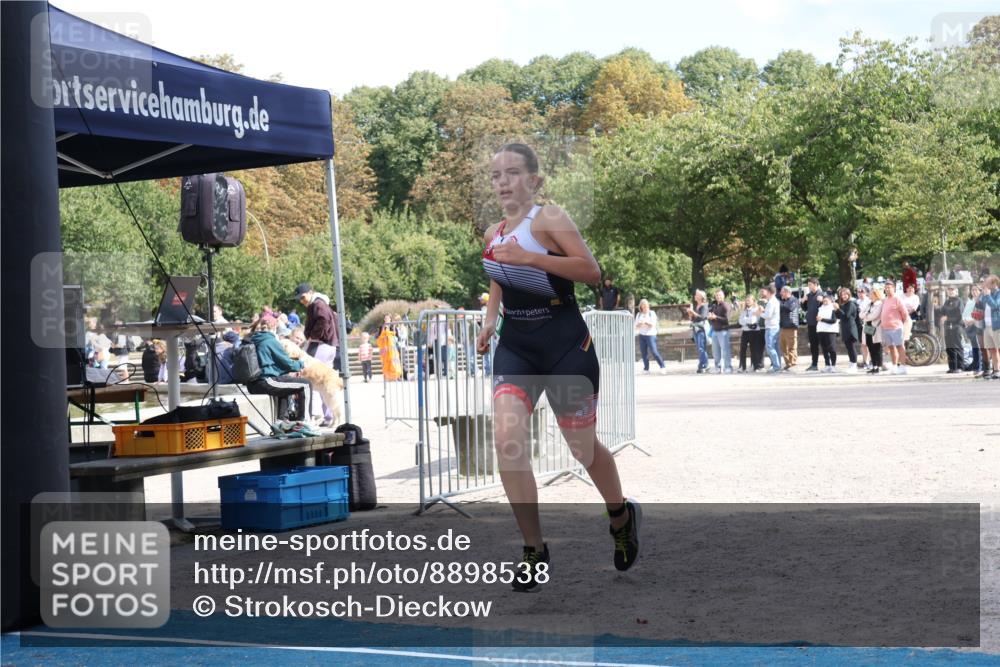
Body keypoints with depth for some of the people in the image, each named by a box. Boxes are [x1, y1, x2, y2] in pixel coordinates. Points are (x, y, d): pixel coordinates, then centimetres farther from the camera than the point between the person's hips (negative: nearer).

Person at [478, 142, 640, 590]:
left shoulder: (549, 219, -12)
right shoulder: (493, 234, 8)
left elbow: (591, 271, -23)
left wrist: (530, 257, -30)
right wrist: (490, 319, 9)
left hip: (564, 342, -5)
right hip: (515, 344, 5)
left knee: (582, 446, 7)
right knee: (506, 440, -15)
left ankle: (622, 516, 38)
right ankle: (533, 550, -5)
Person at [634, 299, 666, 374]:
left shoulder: (652, 313, 0)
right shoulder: (639, 314, 10)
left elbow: (653, 324, -9)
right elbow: (636, 326, 7)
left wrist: (646, 322, -25)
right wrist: (640, 324, -15)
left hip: (650, 335, -4)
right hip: (642, 335, 4)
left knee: (654, 352, -12)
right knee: (643, 353, 2)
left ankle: (662, 367, -7)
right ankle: (646, 368, 12)